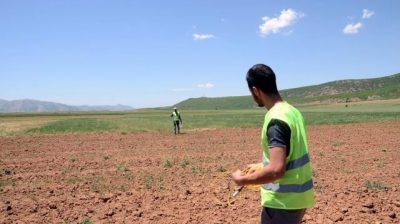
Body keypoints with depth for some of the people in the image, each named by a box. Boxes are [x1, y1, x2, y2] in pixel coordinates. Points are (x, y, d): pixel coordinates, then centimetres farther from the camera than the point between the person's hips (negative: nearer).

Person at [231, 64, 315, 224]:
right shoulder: (291, 111, 6)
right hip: (296, 195, 9)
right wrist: (260, 167, 22)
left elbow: (276, 170, -29)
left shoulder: (276, 119, -23)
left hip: (283, 200, -9)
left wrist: (243, 179, -15)